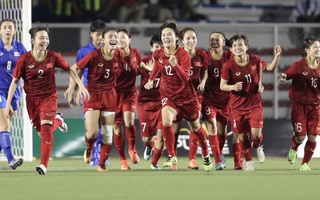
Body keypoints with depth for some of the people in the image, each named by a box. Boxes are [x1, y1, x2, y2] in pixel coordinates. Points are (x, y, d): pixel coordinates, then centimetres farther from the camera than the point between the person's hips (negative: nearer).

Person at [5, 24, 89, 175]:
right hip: (32, 100, 1)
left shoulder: (53, 57, -7)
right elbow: (15, 81, -6)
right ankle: (57, 122, 46)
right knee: (42, 133, 10)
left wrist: (81, 86, 4)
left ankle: (44, 165, -17)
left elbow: (69, 69, 8)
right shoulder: (24, 59, -10)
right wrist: (8, 103, -9)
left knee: (46, 129, -19)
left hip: (49, 97, -1)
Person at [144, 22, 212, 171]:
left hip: (186, 95, -2)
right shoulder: (158, 54, -5)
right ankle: (172, 157, -18)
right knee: (166, 121, -28)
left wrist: (175, 65, -41)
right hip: (168, 95, 2)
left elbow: (186, 78, -27)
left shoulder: (183, 54, -17)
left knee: (195, 127, 14)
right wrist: (151, 79, 15)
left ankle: (206, 155, 40)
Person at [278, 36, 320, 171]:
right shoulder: (299, 66, -8)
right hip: (300, 105, -3)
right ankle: (293, 149, 30)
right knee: (300, 136, -7)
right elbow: (287, 75, -5)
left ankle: (305, 164, 13)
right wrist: (283, 77, -27)